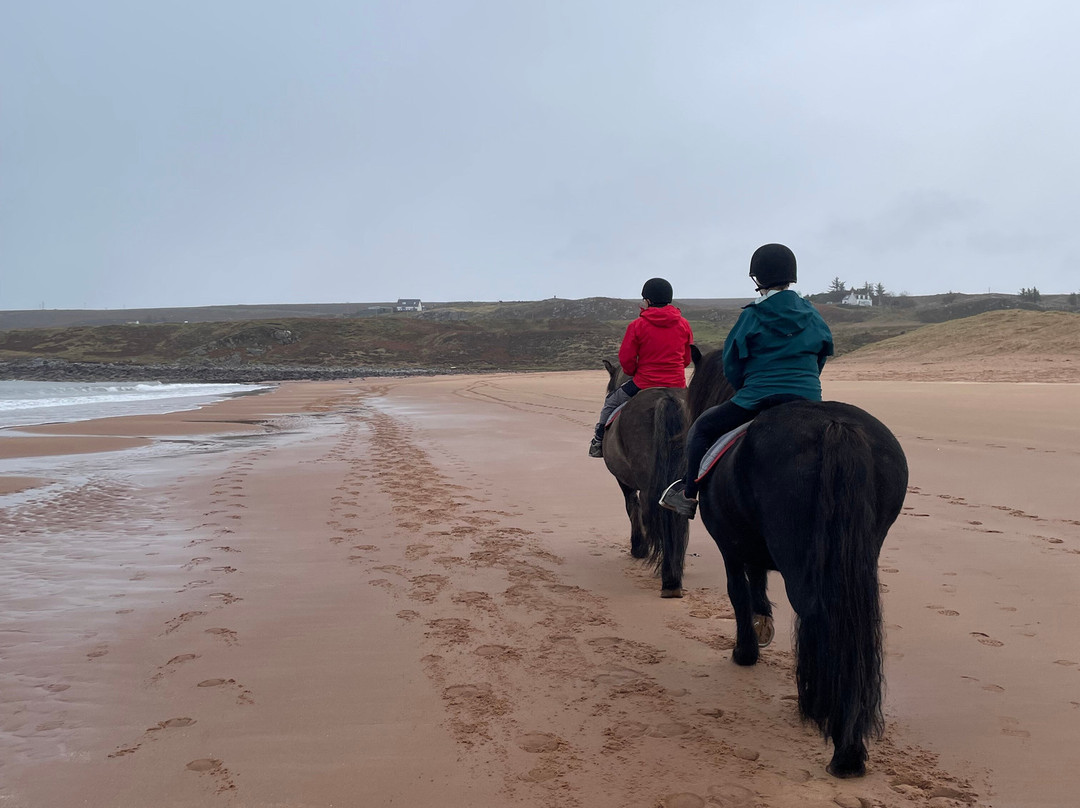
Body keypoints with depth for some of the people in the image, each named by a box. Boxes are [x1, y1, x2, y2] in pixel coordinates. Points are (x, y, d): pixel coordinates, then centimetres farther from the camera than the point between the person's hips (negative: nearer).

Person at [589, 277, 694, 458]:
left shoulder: (637, 325, -10)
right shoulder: (683, 324, 2)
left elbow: (626, 358, -7)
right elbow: (687, 359, 11)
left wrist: (632, 372, 14)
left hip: (644, 383, -3)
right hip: (677, 384, 3)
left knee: (610, 403, 22)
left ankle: (598, 442, 25)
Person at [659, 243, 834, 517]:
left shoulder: (752, 315, -4)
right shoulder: (811, 313, 9)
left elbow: (731, 366, 2)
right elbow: (822, 356, 19)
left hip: (758, 399, -4)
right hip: (809, 399, 4)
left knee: (702, 428, 16)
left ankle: (688, 494, 16)